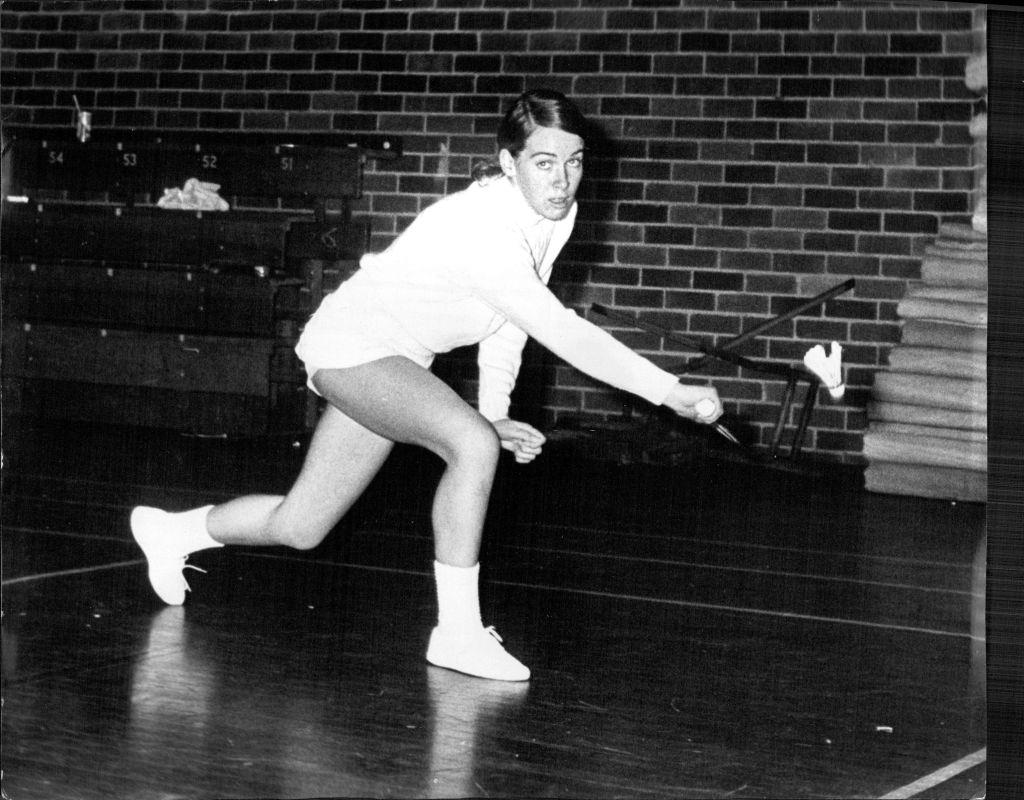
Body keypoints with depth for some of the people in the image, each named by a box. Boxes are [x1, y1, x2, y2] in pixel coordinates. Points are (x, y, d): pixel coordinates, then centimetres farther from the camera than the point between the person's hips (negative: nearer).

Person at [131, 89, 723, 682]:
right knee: (473, 444, -33)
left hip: (394, 360, 9)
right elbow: (559, 331, -42)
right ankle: (458, 633, -22)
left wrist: (495, 411, -4)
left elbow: (512, 319, 6)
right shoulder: (485, 228, -33)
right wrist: (669, 391, -45)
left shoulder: (555, 215, -5)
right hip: (352, 344, -9)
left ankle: (170, 531, 41)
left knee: (299, 528, 15)